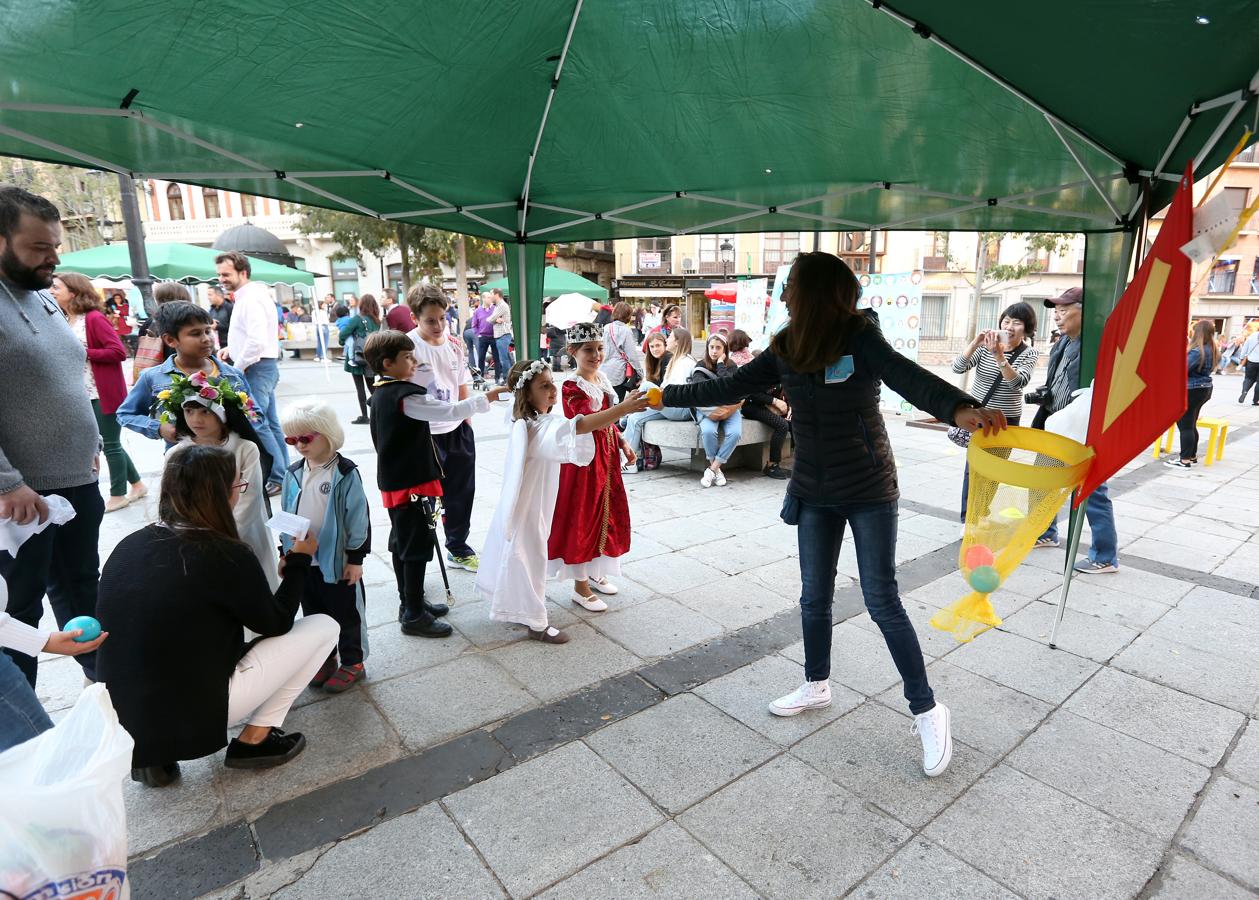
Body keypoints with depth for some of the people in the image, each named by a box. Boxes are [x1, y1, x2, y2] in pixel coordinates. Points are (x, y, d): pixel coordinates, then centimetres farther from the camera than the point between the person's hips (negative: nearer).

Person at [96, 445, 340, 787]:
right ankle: (254, 739, 8)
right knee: (324, 627, 1)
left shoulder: (129, 545, -1)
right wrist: (299, 561, 7)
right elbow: (276, 624, -5)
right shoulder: (225, 555, -20)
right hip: (192, 717, -7)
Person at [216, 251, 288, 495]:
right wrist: (232, 349, 11)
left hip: (257, 368, -10)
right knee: (270, 423, 12)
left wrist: (237, 368, -16)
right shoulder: (247, 296, 16)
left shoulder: (251, 298, -16)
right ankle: (283, 473, 18)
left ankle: (277, 478, -2)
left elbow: (257, 340, -26)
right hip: (264, 366, 10)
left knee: (257, 424, -8)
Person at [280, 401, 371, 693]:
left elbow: (358, 518, -14)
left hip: (336, 560, -6)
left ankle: (352, 662, 25)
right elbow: (286, 515, 11)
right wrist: (286, 553, 12)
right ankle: (325, 658, 37)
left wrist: (355, 557, -12)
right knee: (313, 613, 19)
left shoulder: (345, 474, -16)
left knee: (346, 613, 9)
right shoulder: (294, 474, 1)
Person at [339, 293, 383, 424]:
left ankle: (364, 416, 2)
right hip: (371, 358, 5)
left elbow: (343, 333, -14)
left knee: (360, 388, 1)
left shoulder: (358, 318, -11)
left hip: (357, 357, -5)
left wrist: (343, 341, 7)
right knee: (371, 386, 16)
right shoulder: (377, 321, 3)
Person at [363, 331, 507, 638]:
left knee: (402, 543, 18)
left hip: (394, 481, 10)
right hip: (412, 482, -10)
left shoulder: (382, 394, 9)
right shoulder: (405, 397, -20)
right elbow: (451, 411, -24)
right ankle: (414, 616, 8)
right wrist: (488, 397, -15)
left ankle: (409, 603, 32)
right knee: (418, 546, -1)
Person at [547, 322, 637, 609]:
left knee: (607, 513, 17)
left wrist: (623, 444, 8)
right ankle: (580, 588, 16)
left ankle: (593, 572, 37)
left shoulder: (601, 378, 7)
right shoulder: (572, 387, -19)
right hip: (584, 459, -8)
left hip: (607, 456, 8)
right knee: (582, 519, 2)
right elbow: (590, 420, -36)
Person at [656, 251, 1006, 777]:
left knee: (882, 601, -1)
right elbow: (731, 387, 6)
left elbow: (907, 377, -32)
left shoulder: (860, 338, -16)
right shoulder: (785, 351, -1)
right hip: (814, 492, 5)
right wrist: (667, 395, 8)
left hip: (869, 490, -5)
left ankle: (926, 710, 17)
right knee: (814, 597, 14)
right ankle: (816, 687, 36)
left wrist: (958, 409, -51)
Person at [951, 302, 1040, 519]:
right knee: (972, 468, 1)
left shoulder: (1029, 354, -6)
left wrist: (999, 356, -37)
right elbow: (958, 367, -13)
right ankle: (968, 518, 11)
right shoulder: (986, 346, -2)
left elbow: (1018, 382, -24)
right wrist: (975, 342, -26)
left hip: (1006, 420, -1)